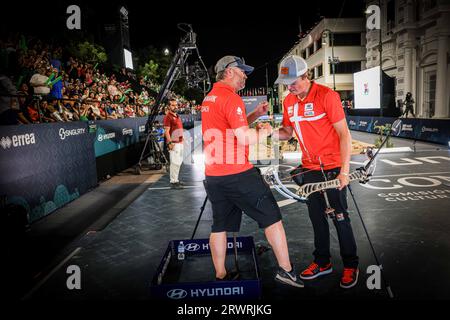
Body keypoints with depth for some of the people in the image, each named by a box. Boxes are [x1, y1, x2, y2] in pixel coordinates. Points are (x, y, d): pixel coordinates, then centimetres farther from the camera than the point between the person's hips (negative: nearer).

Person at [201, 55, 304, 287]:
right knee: (271, 216, 5)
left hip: (212, 175, 9)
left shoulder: (208, 98, 15)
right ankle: (285, 270, 13)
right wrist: (263, 131, -1)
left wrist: (255, 115, 16)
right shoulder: (231, 97, -13)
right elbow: (245, 138, -20)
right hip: (238, 174, -8)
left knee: (219, 226, 15)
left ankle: (220, 276, 26)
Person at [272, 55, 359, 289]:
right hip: (309, 167, 6)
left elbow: (344, 134, -14)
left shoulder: (327, 95, -14)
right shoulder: (289, 101, 4)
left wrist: (344, 171, -18)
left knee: (339, 217, 3)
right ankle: (322, 262, 29)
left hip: (332, 167, -5)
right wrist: (274, 133, -11)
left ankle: (351, 265, 21)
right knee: (316, 216, 13)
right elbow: (288, 131, 13)